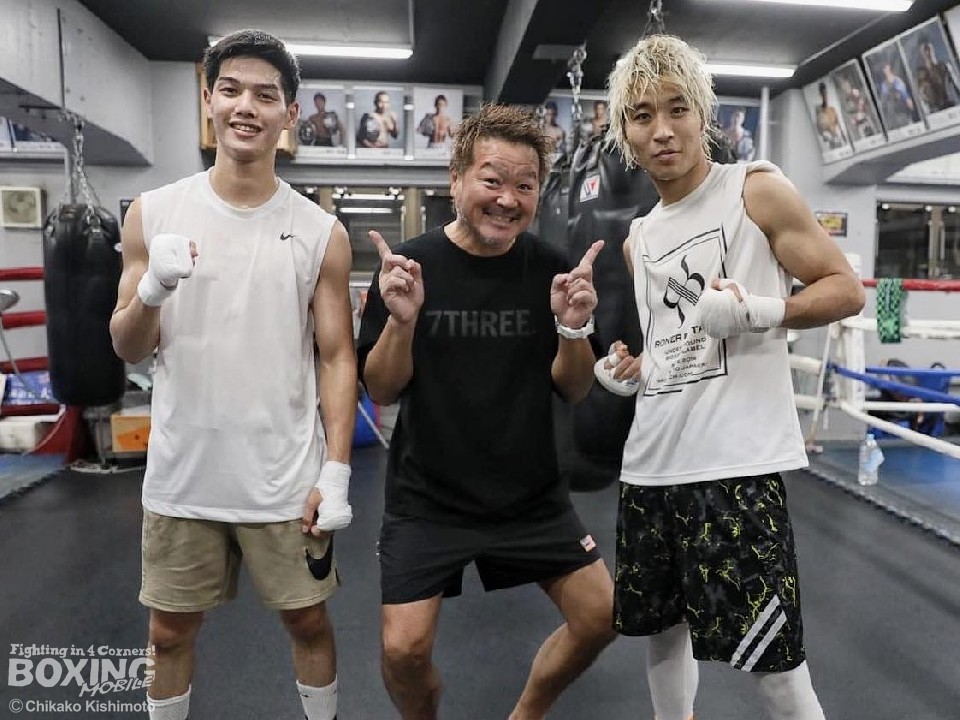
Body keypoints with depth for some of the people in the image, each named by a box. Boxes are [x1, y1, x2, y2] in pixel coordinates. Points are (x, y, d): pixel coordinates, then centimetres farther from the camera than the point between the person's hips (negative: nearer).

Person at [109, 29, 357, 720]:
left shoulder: (321, 232, -4)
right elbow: (128, 350, 3)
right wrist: (151, 290, -19)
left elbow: (337, 358, -3)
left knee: (308, 620, 15)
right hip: (181, 473, 2)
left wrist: (336, 470, -10)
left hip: (286, 478, -1)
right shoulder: (153, 213, 0)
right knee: (170, 631, 18)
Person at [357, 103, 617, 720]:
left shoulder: (551, 269, -4)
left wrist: (572, 326, -20)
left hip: (532, 492, 3)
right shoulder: (410, 266, -10)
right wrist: (402, 321, -25)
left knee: (601, 616, 7)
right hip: (428, 495, -2)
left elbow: (576, 390, -1)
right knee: (404, 651, -6)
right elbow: (382, 392, -7)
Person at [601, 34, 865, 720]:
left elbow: (846, 290, -3)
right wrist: (630, 371, 4)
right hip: (651, 463, 7)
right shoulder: (638, 240, 15)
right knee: (662, 629, 19)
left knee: (771, 658, 0)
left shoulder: (757, 190, -2)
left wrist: (756, 311, -19)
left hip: (736, 461, -6)